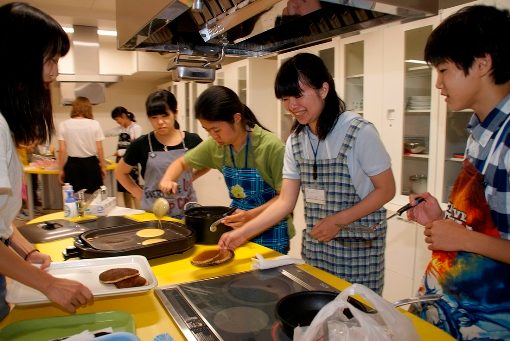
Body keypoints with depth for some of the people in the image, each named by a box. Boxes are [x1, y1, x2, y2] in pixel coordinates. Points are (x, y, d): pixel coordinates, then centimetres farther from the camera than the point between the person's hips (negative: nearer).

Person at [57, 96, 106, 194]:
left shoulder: (64, 125, -1)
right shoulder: (94, 124, -2)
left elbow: (62, 150, -3)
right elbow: (99, 149, -2)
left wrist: (61, 169, 5)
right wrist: (103, 166, 8)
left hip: (73, 164, 1)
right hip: (91, 163, 0)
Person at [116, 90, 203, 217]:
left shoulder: (192, 140, -3)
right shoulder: (141, 145, -5)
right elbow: (120, 173, 10)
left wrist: (190, 178, 1)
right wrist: (139, 194, 1)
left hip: (187, 211, 1)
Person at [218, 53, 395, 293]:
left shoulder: (359, 132, -14)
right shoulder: (295, 141, 2)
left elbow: (386, 189, -8)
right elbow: (285, 201, 2)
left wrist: (338, 220, -16)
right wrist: (242, 233, -5)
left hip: (359, 247, -4)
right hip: (314, 245, 5)